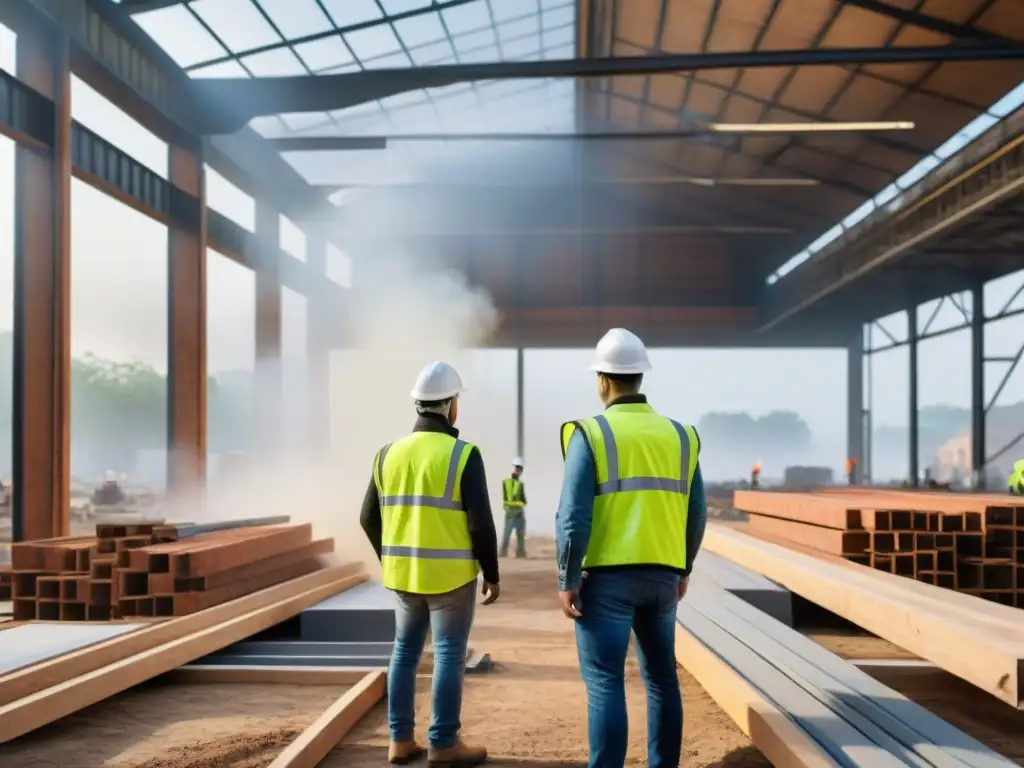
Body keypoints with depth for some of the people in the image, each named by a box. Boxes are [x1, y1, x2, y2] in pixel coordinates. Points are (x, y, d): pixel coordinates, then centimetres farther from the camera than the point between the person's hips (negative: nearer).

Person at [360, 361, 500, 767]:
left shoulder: (389, 453, 3)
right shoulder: (463, 454, -12)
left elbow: (370, 518, 8)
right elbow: (480, 523, -14)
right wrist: (492, 574, -3)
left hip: (404, 572, 5)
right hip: (450, 574, -5)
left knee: (405, 651, 15)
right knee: (449, 655, 4)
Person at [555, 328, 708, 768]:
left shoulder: (590, 434, -7)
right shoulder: (678, 435, 7)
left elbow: (574, 516, -14)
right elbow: (696, 513, 9)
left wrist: (567, 580, -7)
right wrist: (683, 568, 21)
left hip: (606, 577, -5)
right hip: (661, 576, 5)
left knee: (604, 683, -2)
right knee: (662, 677, 16)